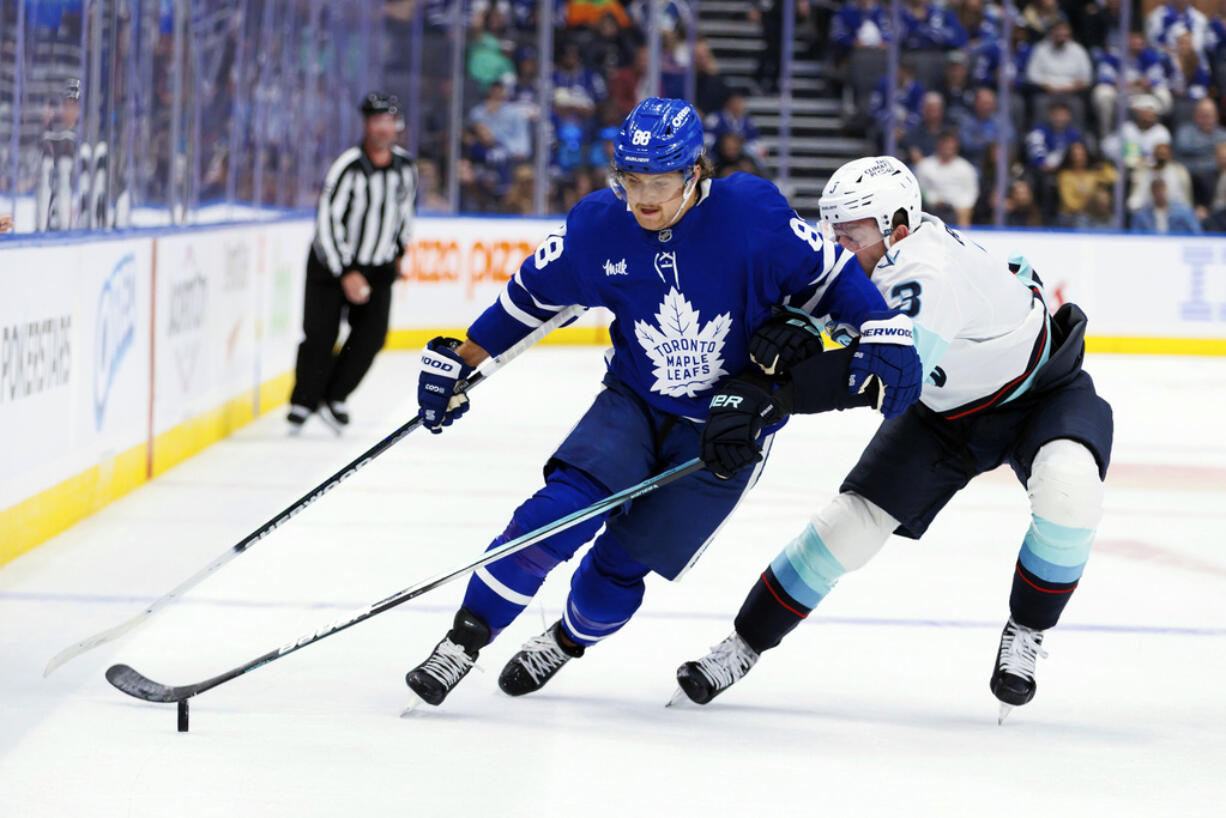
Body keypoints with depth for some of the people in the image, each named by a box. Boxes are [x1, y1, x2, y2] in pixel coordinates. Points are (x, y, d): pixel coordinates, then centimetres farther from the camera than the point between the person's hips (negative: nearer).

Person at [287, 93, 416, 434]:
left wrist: (399, 249, 20)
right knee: (321, 335, -9)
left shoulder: (406, 166, -3)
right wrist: (345, 275, -22)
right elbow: (326, 222, -22)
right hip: (331, 263, -5)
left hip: (378, 266, 5)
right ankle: (303, 402, 10)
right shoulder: (348, 168, -22)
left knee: (372, 334, -8)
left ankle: (334, 397, 7)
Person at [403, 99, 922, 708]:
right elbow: (531, 294, 5)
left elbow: (829, 276, -10)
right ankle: (464, 640, -7)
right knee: (556, 515, -19)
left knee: (624, 559, -3)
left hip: (730, 425, -2)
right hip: (635, 404, 2)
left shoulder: (751, 213, -20)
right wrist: (459, 363, 8)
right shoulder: (598, 225, -10)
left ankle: (568, 641, 28)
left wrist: (886, 341, -19)